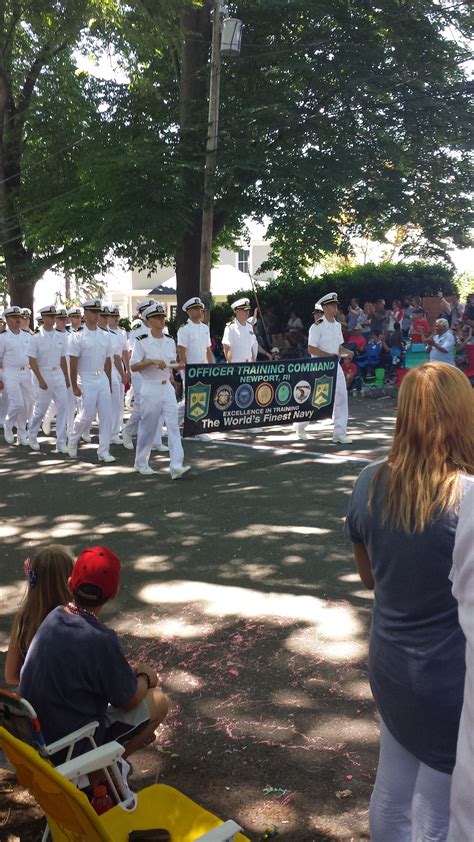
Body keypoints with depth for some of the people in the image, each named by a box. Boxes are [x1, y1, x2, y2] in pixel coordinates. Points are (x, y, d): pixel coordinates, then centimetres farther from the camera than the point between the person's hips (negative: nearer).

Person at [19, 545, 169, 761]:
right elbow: (129, 700, -13)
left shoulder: (53, 618, -7)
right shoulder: (101, 640, -28)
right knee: (159, 701, 7)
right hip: (72, 747, -7)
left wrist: (128, 671, 13)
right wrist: (145, 679, 9)